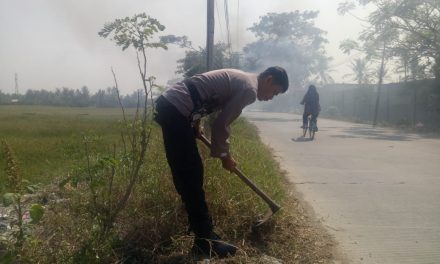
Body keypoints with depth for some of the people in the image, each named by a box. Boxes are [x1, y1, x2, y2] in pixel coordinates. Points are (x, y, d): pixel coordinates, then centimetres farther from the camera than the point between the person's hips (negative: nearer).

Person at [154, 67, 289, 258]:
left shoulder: (241, 79, 19)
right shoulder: (250, 89, -11)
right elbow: (220, 125, -13)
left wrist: (196, 124, 25)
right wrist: (225, 155, 2)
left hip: (169, 104, 10)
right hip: (176, 111, -10)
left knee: (185, 174, 17)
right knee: (192, 175, -6)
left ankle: (199, 227, 31)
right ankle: (205, 240, 2)